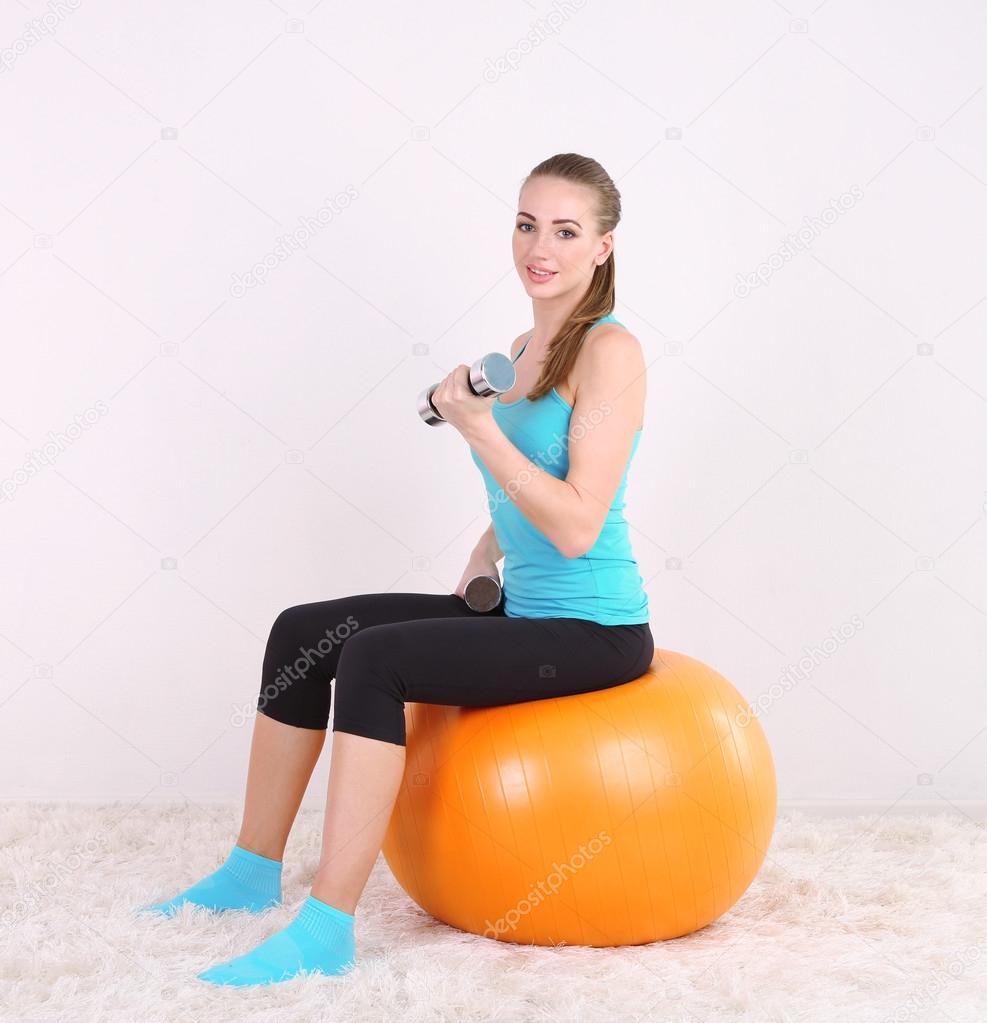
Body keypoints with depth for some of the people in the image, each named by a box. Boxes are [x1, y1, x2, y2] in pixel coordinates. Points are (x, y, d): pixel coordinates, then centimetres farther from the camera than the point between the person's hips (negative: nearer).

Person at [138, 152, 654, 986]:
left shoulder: (610, 351, -15)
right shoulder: (524, 348, 11)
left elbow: (576, 526, -23)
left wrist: (479, 429, -26)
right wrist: (482, 558, 10)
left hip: (593, 629, -9)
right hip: (523, 611, 9)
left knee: (375, 658, -27)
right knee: (303, 631, 2)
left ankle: (327, 930, -22)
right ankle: (254, 873, 11)